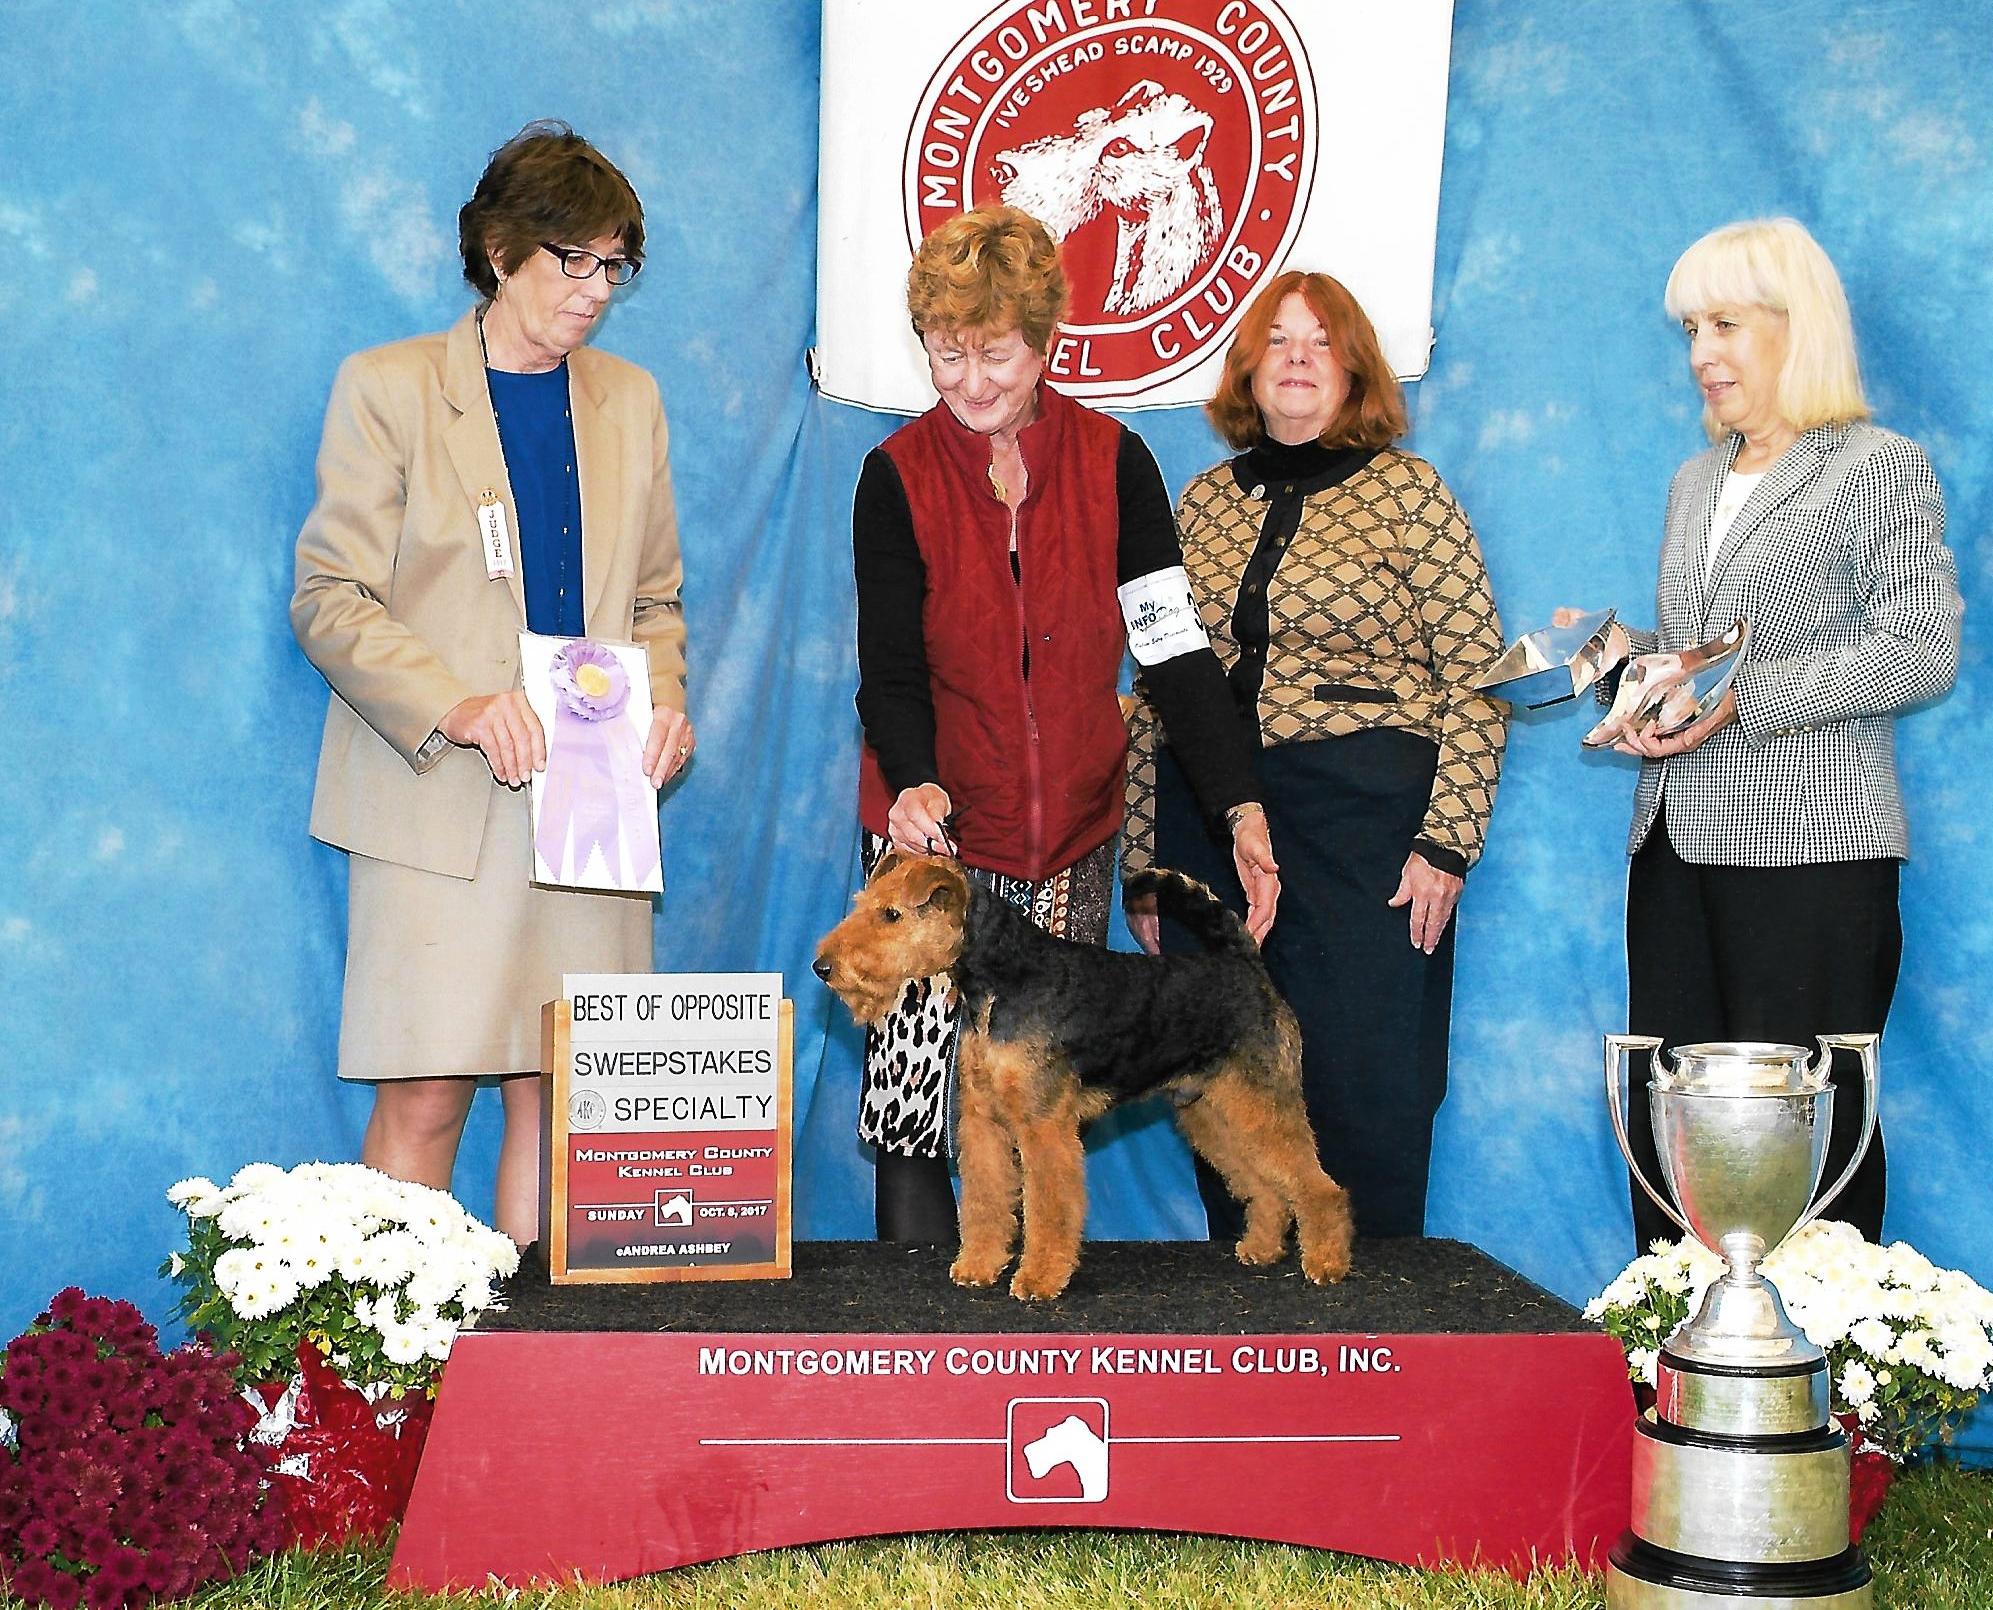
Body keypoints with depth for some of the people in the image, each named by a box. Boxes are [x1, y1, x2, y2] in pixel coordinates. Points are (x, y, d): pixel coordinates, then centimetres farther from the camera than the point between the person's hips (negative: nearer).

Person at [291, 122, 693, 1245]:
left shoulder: (630, 401, 14)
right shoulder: (387, 389, 1)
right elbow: (329, 599, -3)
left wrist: (663, 699, -1)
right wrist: (457, 709, -17)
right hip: (440, 802, -4)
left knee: (561, 1090, 3)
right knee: (425, 1100, -6)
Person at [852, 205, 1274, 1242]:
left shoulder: (1112, 463, 0)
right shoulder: (900, 475, -4)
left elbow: (1174, 647, -3)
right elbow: (889, 667, -9)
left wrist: (1241, 808, -14)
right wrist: (912, 783, -29)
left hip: (1072, 838, 2)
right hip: (936, 828, -1)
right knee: (916, 1094, -6)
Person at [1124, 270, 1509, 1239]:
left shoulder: (1407, 492, 0)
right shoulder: (1202, 503, 12)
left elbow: (1478, 676, -4)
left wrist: (1447, 840, -11)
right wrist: (1142, 861, 11)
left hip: (1363, 830, -4)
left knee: (1367, 1102, -1)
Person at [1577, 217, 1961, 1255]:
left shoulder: (1881, 469, -2)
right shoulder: (1696, 481, 21)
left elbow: (1923, 651, -13)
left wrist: (1743, 696, -20)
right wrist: (1618, 656, 6)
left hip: (1810, 843, -7)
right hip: (1678, 843, 7)